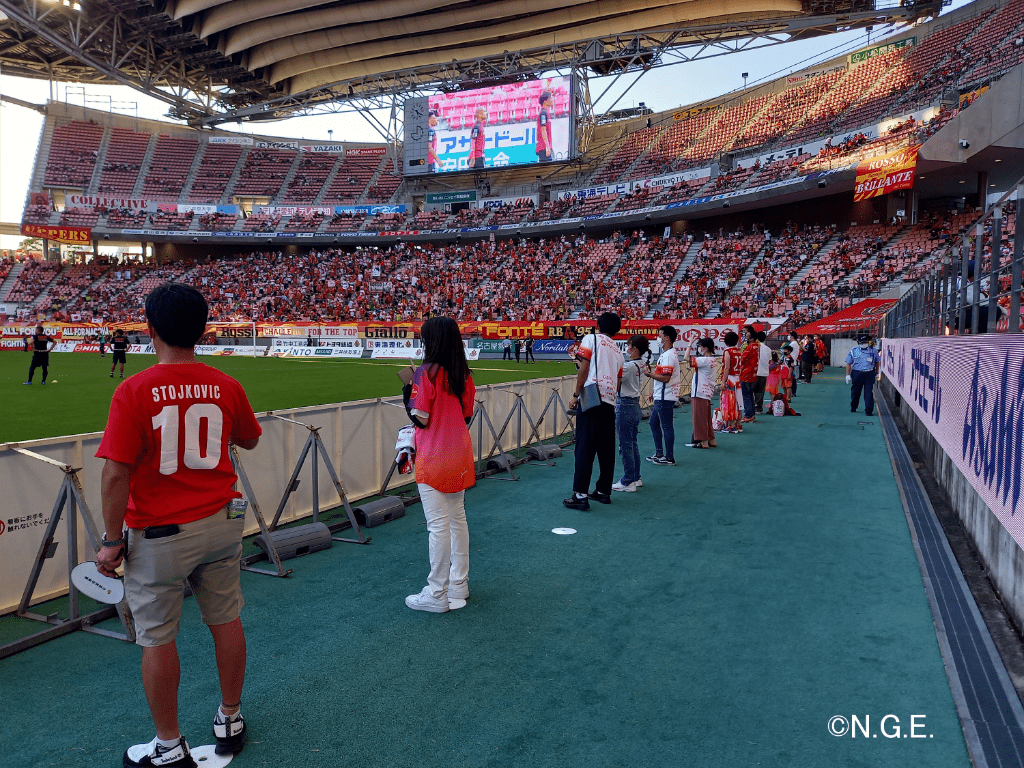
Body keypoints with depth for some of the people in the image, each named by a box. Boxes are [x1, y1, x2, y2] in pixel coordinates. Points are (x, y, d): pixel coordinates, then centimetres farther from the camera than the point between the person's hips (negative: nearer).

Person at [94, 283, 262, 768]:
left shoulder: (134, 391, -16)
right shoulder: (225, 386, -4)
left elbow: (116, 474, -17)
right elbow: (250, 440, 14)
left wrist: (113, 541, -7)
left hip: (158, 534, -4)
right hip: (221, 523, 4)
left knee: (157, 638, 11)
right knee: (225, 621, 17)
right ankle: (230, 722, 34)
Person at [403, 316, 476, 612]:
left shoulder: (426, 373, -15)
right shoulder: (464, 375, 4)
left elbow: (420, 419, -15)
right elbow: (467, 417, 8)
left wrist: (407, 394, 0)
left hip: (434, 460, -7)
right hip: (460, 456, 7)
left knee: (438, 525, -2)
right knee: (458, 519, 15)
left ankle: (437, 595, 6)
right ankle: (459, 586, 26)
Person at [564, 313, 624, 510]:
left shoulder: (591, 339, 4)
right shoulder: (617, 351, 22)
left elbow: (584, 368, -7)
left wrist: (576, 395, -5)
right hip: (609, 403, 6)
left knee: (585, 448, -8)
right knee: (606, 449, 12)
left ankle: (580, 495, -11)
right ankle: (603, 491, 19)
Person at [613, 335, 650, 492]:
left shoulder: (628, 366, -20)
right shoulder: (642, 364, 6)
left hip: (625, 406, -9)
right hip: (636, 405, 9)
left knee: (625, 445, -2)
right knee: (633, 443, 17)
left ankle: (628, 482, 3)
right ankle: (636, 478, 24)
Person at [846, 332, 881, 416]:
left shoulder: (873, 351, 5)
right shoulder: (853, 351, 3)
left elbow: (877, 362, 16)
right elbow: (848, 363, 5)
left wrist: (877, 373, 18)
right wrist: (848, 375, 1)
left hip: (869, 374, 0)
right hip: (857, 374, 1)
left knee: (869, 393, -5)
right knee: (855, 392, 12)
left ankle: (869, 410, -2)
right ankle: (853, 407, 31)